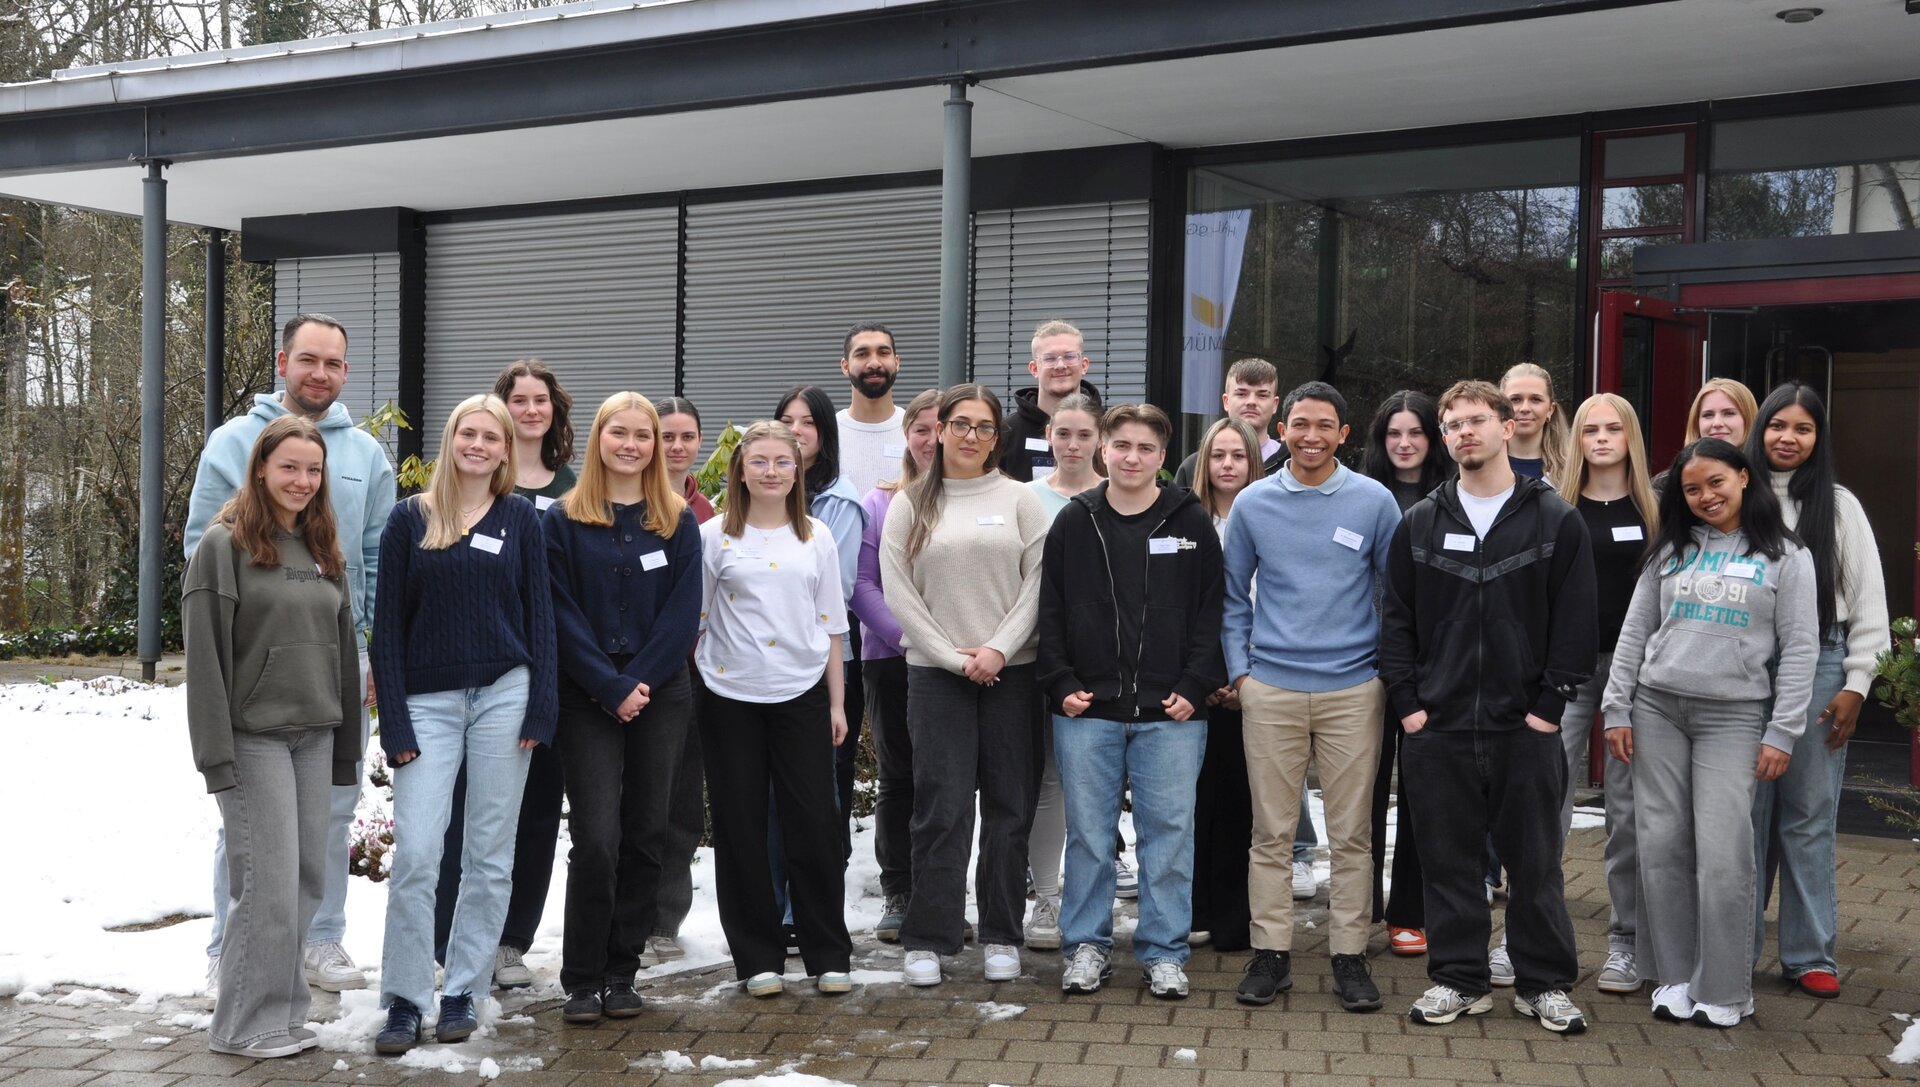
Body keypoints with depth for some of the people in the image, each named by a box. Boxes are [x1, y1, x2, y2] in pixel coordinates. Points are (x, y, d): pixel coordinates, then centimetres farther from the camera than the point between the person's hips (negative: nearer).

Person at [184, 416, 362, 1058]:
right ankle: (246, 1026, 6)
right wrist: (216, 754, -16)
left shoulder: (323, 550, 15)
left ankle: (283, 1014, 19)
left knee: (308, 880, 8)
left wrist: (346, 744, 15)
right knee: (270, 884, -7)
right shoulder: (224, 546, -5)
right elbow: (204, 655, -10)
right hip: (254, 737, -6)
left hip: (314, 737, 6)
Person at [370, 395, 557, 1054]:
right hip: (429, 700, -1)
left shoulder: (520, 519, 6)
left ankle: (463, 992, 16)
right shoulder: (410, 519, 4)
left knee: (490, 853, 5)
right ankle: (404, 1000, 3)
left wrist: (538, 709, -3)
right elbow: (387, 624, 2)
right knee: (415, 854, -7)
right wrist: (395, 722, -5)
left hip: (503, 695, 1)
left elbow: (539, 614, 6)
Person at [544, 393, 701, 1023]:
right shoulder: (564, 521, 2)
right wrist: (612, 689, -12)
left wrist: (640, 680, -11)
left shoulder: (679, 522, 7)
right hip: (589, 699, -2)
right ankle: (582, 981, 2)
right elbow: (561, 615, -3)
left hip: (661, 696, 2)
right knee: (596, 840, -9)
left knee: (646, 838, 5)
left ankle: (622, 973, 15)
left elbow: (683, 613, 0)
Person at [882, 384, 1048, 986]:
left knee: (1009, 806, 4)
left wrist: (998, 649, -10)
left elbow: (1037, 582, 1)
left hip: (1011, 671, 1)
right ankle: (927, 940, 5)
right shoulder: (911, 505, 6)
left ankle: (1002, 936, 14)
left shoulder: (1019, 500, 7)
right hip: (935, 673, -1)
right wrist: (954, 657, -8)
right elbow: (899, 592, 0)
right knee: (941, 808, -3)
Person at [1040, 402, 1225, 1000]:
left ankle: (1164, 952, 14)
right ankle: (1087, 945, 18)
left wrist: (1195, 687, -6)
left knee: (1169, 833, 3)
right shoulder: (1075, 521, 7)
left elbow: (1210, 611, 2)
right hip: (1087, 709, 1)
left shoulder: (1191, 522, 4)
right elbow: (1050, 610, 7)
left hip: (1171, 711, -1)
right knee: (1088, 834, 7)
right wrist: (1061, 684, -2)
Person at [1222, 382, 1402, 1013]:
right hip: (1270, 689, 1)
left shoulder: (1374, 501, 2)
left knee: (1351, 833, 3)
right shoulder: (1254, 504, 5)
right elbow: (1233, 595, 13)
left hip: (1353, 689, -1)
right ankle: (1271, 953, 13)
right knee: (1272, 831, 4)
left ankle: (1349, 955, 12)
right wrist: (1239, 669, 5)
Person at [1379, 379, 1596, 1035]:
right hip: (1438, 728, 2)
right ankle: (1459, 979, 19)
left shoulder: (1555, 521, 2)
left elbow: (1575, 623, 0)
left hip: (1526, 728, -2)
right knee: (1450, 862, 7)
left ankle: (1544, 984, 17)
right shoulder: (1420, 523, 8)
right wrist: (1406, 700, -1)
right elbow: (1396, 618, 8)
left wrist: (1551, 703, -6)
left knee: (1535, 862, 5)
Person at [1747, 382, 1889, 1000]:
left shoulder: (1839, 507, 5)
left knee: (1809, 815, 3)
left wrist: (1855, 685, -1)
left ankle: (1809, 955, 10)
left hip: (1817, 666, -1)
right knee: (1745, 813, 4)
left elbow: (1868, 602, 5)